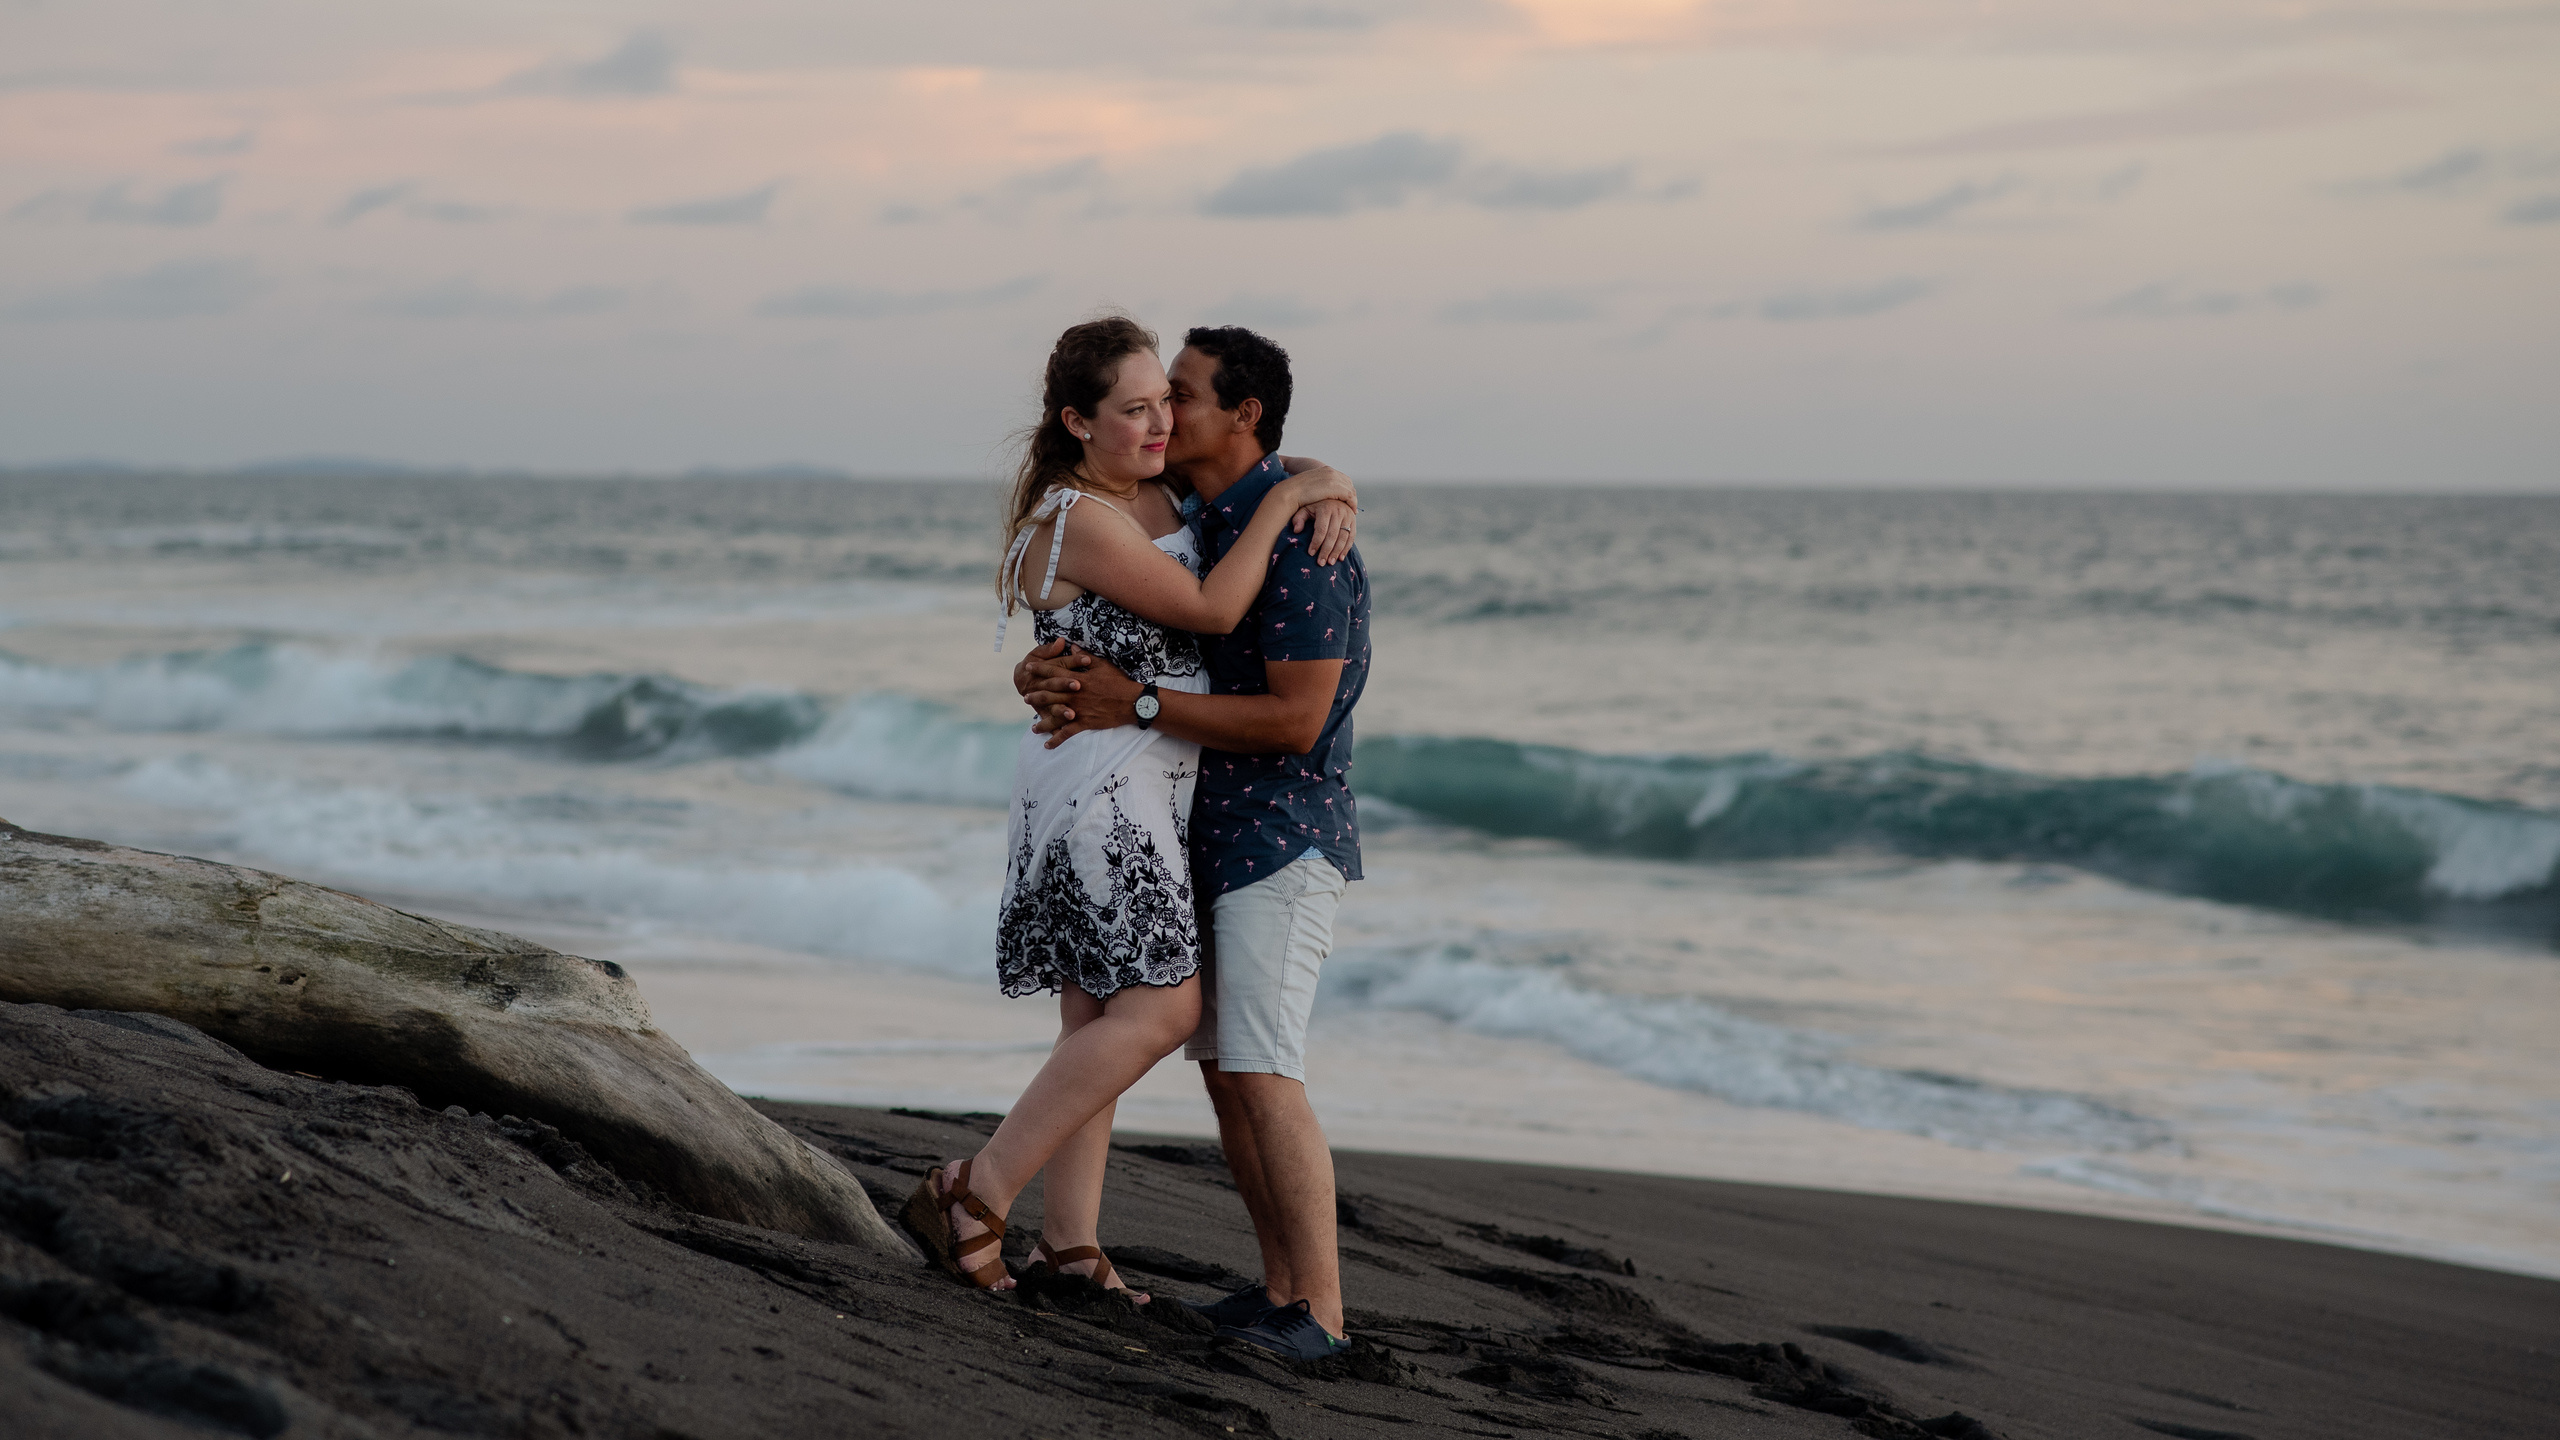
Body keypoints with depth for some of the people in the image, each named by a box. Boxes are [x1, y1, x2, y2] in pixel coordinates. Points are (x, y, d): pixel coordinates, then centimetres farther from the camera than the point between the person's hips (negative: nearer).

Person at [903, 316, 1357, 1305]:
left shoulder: (1155, 487, 9)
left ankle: (1070, 1243, 13)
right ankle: (974, 1196, -11)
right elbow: (1212, 610, -19)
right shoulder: (1077, 518, -18)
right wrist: (1286, 501, -13)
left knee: (1099, 1015, 9)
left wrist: (1324, 503, 4)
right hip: (1102, 782, -9)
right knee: (1161, 1008, -12)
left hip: (1143, 786, 9)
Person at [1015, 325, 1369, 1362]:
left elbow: (1295, 720, -22)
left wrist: (1136, 706, -21)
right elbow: (1105, 646, 15)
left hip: (1283, 837, -9)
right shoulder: (1192, 528, 12)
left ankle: (1320, 1312, -9)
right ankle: (1281, 1289, 15)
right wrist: (1044, 674, -10)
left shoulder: (1300, 537, -17)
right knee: (1223, 1069, 9)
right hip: (1211, 837, 9)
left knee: (1262, 1071, -13)